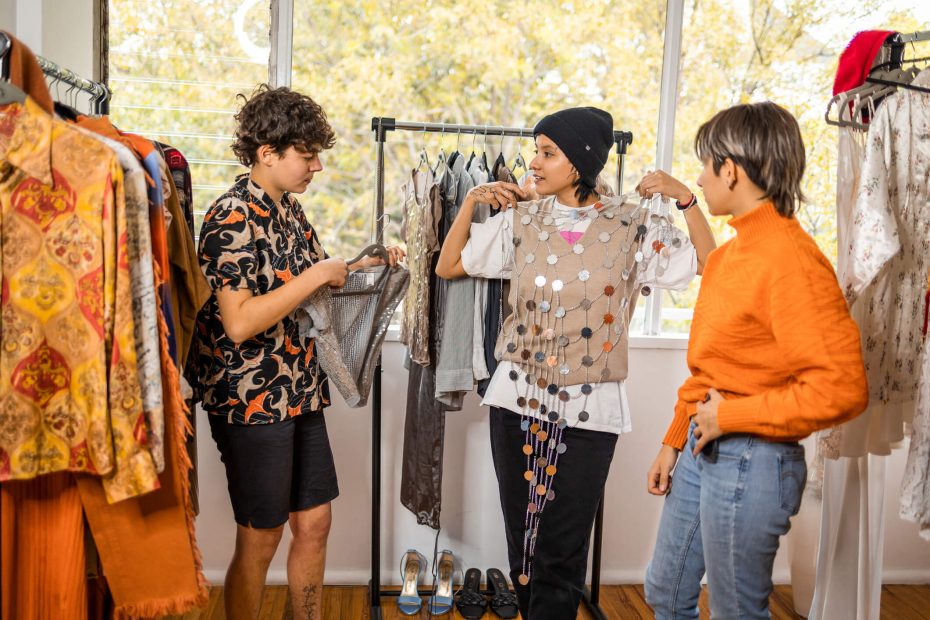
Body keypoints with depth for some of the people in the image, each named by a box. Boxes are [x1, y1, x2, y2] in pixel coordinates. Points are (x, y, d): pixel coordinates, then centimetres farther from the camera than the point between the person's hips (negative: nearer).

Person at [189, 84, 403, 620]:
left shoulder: (290, 208, 10)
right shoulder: (233, 219, -17)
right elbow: (239, 322, -26)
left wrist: (366, 265, 5)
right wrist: (317, 276, -21)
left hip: (300, 391, 8)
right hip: (253, 400, -8)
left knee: (314, 522, 16)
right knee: (260, 539, 6)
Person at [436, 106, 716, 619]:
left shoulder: (632, 226, -3)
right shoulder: (522, 218, 3)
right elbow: (448, 266, 9)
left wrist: (685, 199, -12)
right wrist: (471, 201, 1)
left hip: (588, 409, -2)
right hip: (517, 401, 3)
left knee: (560, 553, 3)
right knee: (521, 541, 14)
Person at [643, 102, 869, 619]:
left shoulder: (790, 260, -20)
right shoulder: (729, 254, 7)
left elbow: (842, 388, -25)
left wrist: (732, 415, -18)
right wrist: (674, 441, 14)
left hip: (751, 461, -9)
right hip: (701, 450, 9)